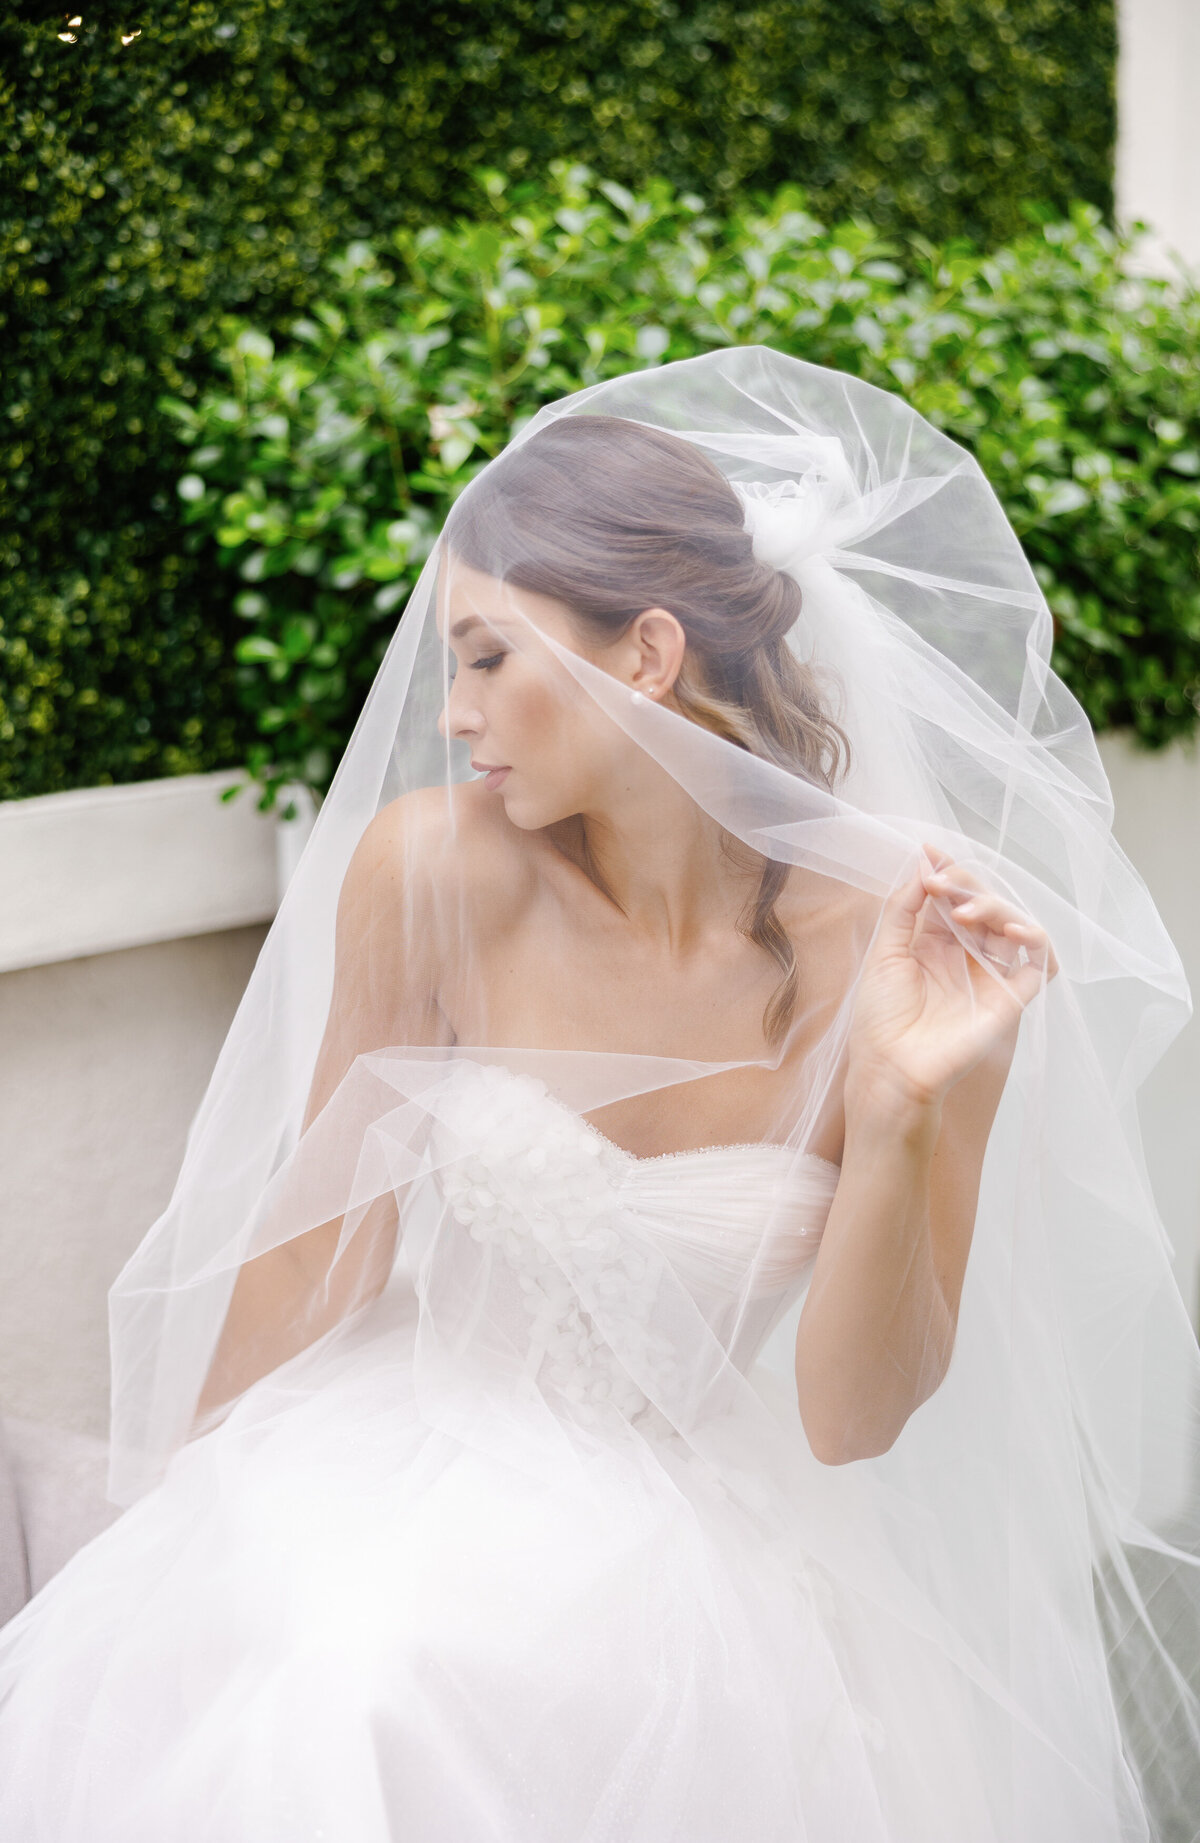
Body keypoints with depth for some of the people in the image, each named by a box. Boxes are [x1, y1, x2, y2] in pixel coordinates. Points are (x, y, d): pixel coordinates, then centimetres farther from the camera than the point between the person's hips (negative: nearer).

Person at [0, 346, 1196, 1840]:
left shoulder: (913, 956, -15)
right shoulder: (430, 868, -13)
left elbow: (852, 1418, -10)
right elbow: (326, 1233, 1)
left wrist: (904, 1114, -26)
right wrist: (185, 1518, 11)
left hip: (693, 1526, 0)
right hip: (408, 1465, 0)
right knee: (331, 1700, -30)